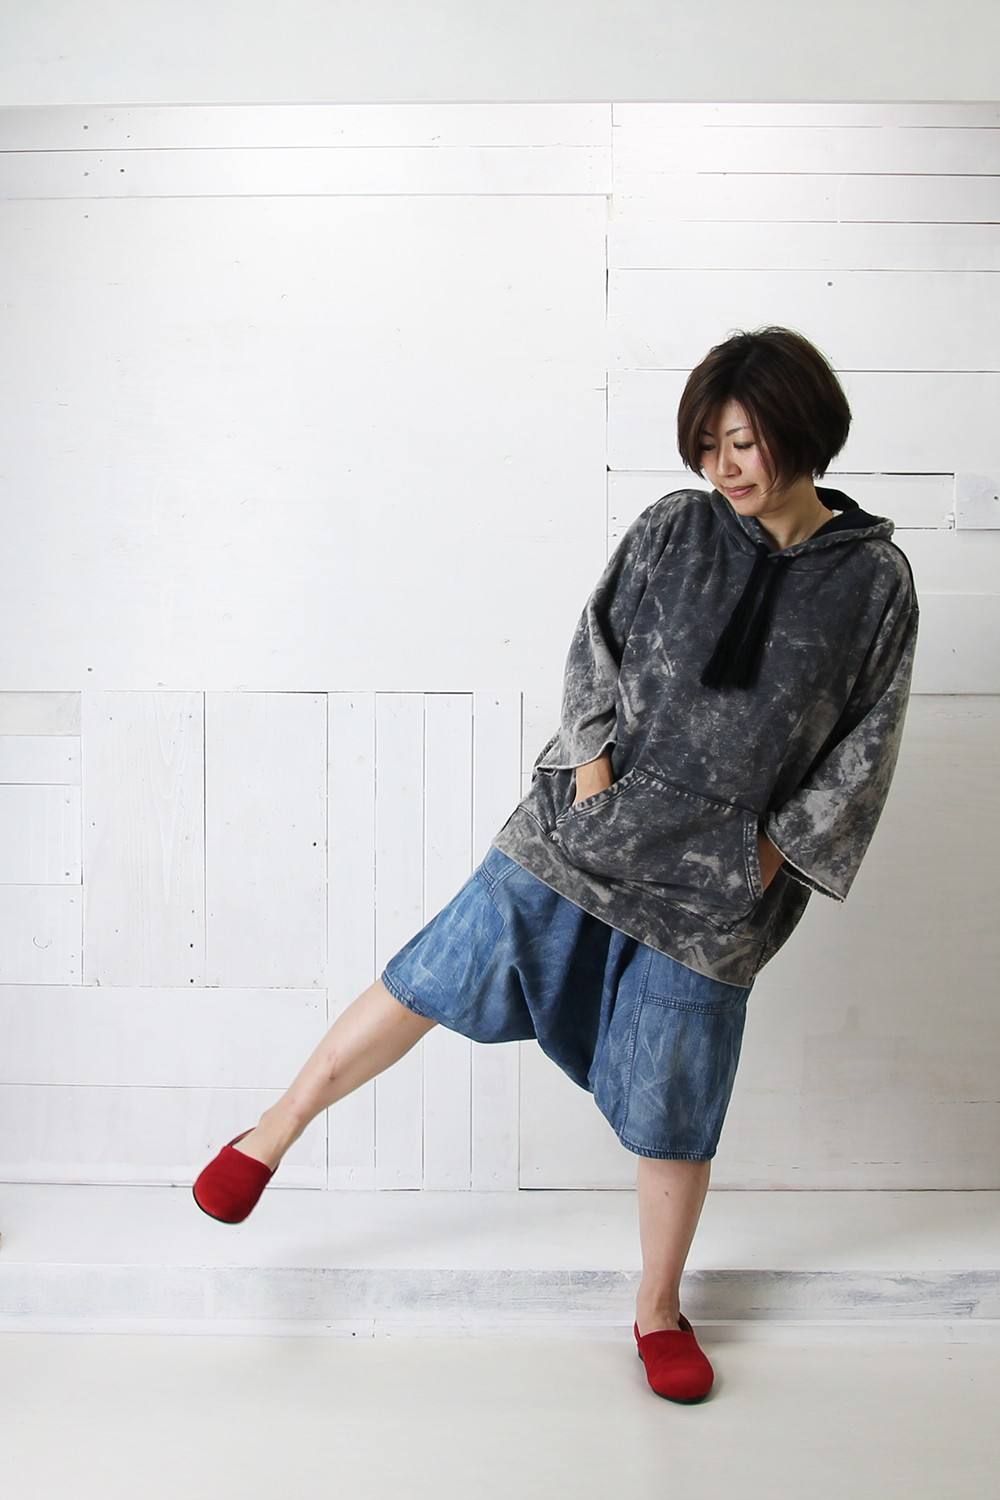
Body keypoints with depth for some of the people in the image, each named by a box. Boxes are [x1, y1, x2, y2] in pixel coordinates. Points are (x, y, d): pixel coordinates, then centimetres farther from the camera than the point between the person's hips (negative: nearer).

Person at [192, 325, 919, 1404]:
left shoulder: (875, 581, -1)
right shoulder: (672, 529, 2)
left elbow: (863, 753, 1)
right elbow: (595, 651, 5)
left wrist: (769, 858, -5)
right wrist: (593, 771, -7)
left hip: (713, 886, -1)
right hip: (584, 827, 1)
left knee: (673, 1109, 8)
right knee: (433, 977, 1)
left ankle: (659, 1310, 30)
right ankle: (274, 1132, 21)